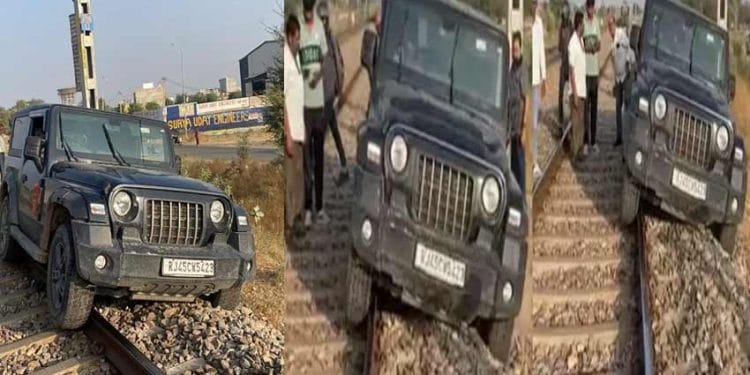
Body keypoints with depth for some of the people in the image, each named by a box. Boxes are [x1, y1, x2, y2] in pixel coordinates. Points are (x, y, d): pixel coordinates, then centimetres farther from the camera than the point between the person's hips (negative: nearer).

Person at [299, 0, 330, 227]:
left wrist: (319, 74, -9)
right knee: (306, 157, 0)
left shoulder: (320, 25, 6)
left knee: (320, 157, 9)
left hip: (319, 99, 3)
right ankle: (308, 209, 8)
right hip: (304, 101, -3)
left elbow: (324, 57, 11)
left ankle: (319, 207, 18)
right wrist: (301, 71, -21)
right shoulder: (298, 28, -3)